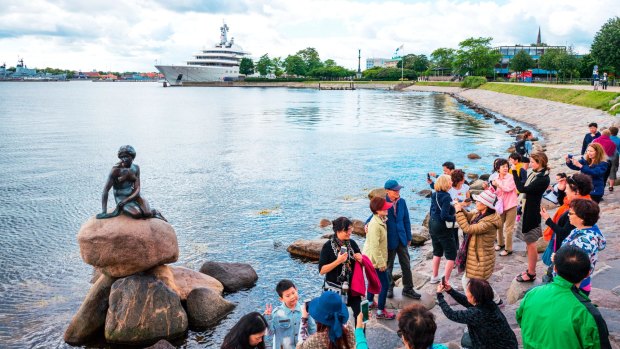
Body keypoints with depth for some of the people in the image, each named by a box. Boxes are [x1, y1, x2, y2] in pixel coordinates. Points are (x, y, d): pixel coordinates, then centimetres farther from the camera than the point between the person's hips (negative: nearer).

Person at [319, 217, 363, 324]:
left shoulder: (352, 243, 2)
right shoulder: (328, 246, -10)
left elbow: (361, 262, 15)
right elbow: (322, 270, -13)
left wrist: (360, 259, -8)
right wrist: (338, 261, -23)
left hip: (352, 287, 4)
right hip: (334, 289, -4)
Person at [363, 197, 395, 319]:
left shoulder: (380, 220, 1)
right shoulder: (375, 225, -30)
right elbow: (374, 247, -28)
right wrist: (381, 263, -23)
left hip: (372, 258, 10)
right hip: (375, 260, -10)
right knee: (385, 284, -2)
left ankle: (370, 301, 44)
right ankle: (380, 311, 8)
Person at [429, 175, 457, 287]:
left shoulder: (434, 195, 4)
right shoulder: (446, 197, -20)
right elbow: (444, 216, -26)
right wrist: (455, 218, -13)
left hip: (433, 225, 9)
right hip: (443, 228, -9)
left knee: (437, 252, 23)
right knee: (451, 255, 1)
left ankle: (435, 277, 32)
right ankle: (446, 282, -1)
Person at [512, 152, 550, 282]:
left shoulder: (544, 179, -20)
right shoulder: (534, 174, 6)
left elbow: (522, 189, -27)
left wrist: (514, 172, -23)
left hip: (532, 213, -9)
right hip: (525, 210, 9)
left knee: (531, 243, 3)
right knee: (528, 242, 17)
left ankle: (531, 273, 15)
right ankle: (530, 270, 30)